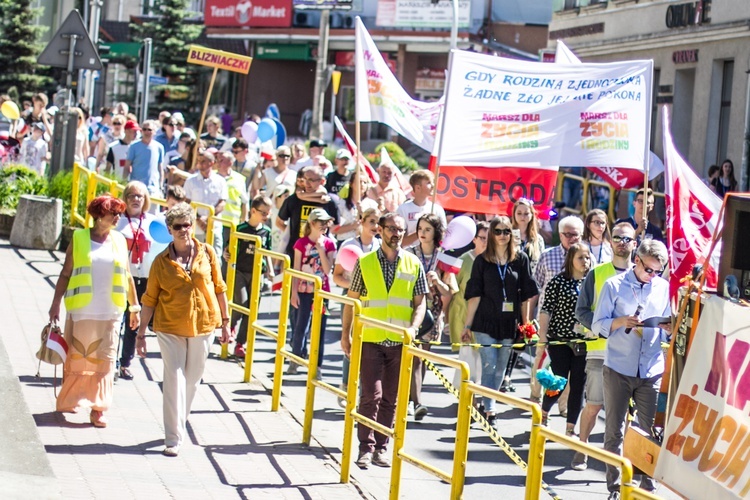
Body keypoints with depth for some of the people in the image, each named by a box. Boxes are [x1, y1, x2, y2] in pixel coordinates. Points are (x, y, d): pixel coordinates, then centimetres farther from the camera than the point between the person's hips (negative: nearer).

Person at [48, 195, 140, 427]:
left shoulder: (120, 241, 7)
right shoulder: (79, 239, -1)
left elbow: (127, 277, 13)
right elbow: (65, 274, 2)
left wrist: (135, 307, 13)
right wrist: (56, 303, -1)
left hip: (110, 312, 2)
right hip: (82, 310, -2)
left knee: (105, 360, 0)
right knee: (76, 357, 6)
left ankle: (97, 408, 3)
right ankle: (69, 400, 21)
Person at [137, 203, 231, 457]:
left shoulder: (207, 253, -1)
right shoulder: (162, 261, -4)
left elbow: (219, 288, 6)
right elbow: (150, 299, 1)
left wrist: (225, 322, 6)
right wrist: (141, 333, 0)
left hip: (203, 325, 2)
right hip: (170, 327, -2)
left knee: (192, 379, 11)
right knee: (174, 379, -6)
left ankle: (179, 424, 30)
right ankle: (173, 438, -4)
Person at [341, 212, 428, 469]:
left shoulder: (414, 264, 6)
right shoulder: (365, 262, 1)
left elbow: (419, 303, 8)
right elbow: (351, 300, 5)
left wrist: (413, 327, -9)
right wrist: (345, 334, 1)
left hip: (400, 342, 2)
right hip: (370, 339, -2)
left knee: (390, 398, 7)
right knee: (371, 395, -7)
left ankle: (381, 447, 15)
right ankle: (366, 447, -1)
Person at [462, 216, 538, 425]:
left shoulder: (520, 259, 4)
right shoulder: (482, 261, 2)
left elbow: (526, 295, 6)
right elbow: (474, 296, 0)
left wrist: (526, 323, 4)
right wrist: (467, 326, -2)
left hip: (509, 322, 2)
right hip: (486, 321, -2)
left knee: (501, 368, 9)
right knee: (489, 365, -8)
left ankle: (488, 405, 22)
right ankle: (490, 410, -8)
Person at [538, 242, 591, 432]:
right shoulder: (558, 281, -3)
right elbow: (546, 310, -5)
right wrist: (542, 334, -12)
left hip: (583, 342, 3)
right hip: (560, 340, -3)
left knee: (578, 385, 3)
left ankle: (570, 428, 11)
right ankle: (543, 414, 27)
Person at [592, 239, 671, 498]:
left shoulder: (664, 287, 8)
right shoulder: (614, 285, 0)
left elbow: (668, 326, 14)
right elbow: (598, 325, -3)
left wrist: (669, 327, -10)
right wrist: (622, 322, -21)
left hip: (651, 370, 2)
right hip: (618, 368, -2)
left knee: (651, 430, 0)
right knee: (614, 430, 2)